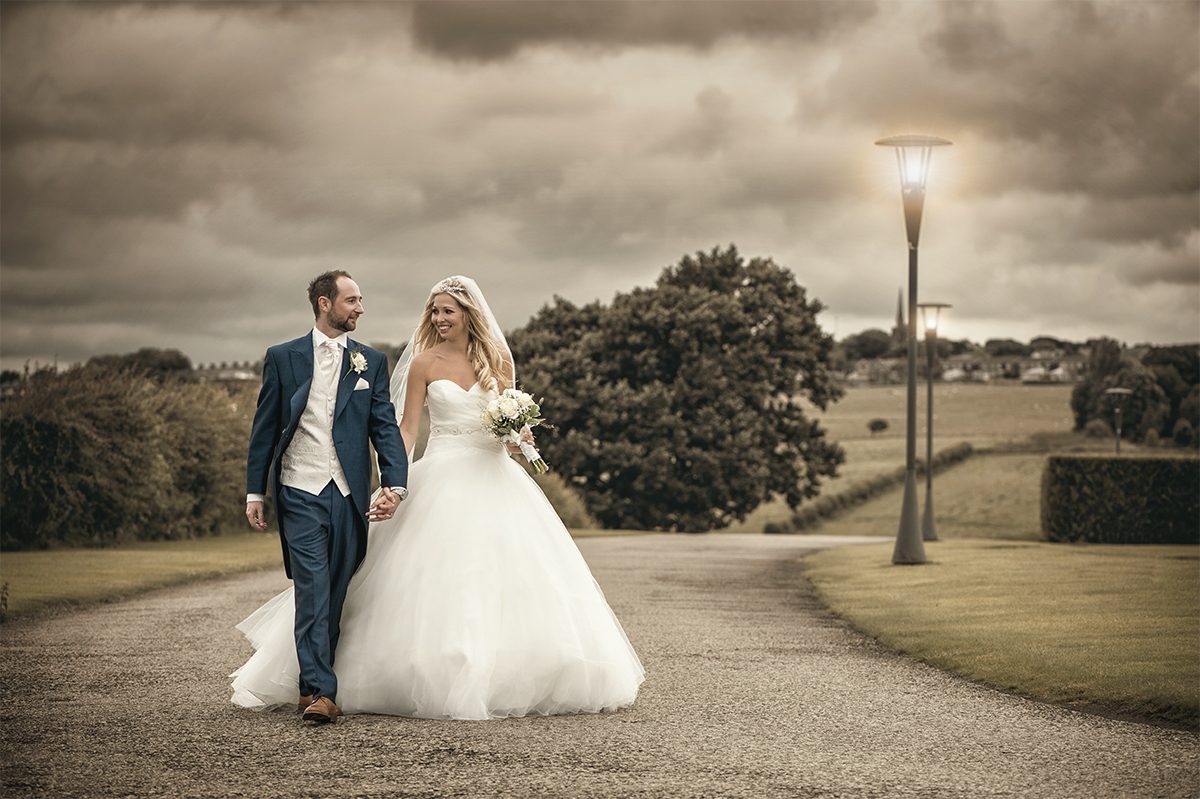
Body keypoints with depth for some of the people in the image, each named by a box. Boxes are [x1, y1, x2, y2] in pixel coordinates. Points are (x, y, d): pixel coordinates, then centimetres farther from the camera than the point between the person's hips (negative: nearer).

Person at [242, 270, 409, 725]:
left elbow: (386, 427, 4)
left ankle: (312, 684, 19)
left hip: (349, 497, 3)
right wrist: (255, 492, 3)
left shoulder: (372, 362, 10)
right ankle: (320, 691, -15)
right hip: (301, 493, -3)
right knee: (312, 592, -12)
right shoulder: (282, 358, 5)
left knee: (335, 597, 7)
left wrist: (395, 485, -10)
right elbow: (264, 430, 7)